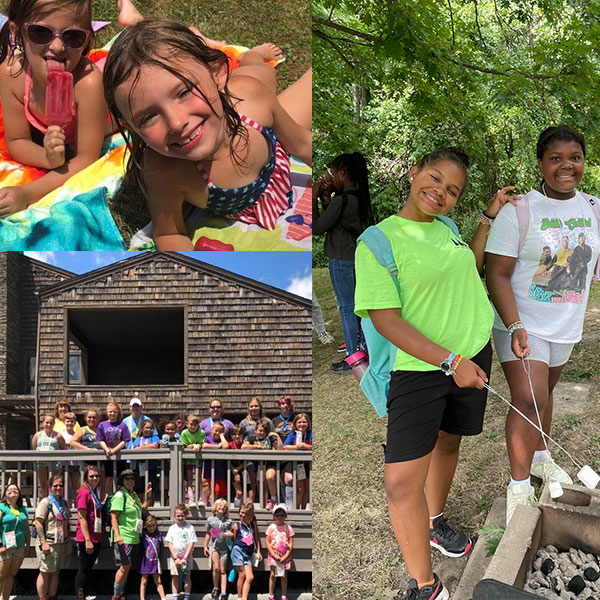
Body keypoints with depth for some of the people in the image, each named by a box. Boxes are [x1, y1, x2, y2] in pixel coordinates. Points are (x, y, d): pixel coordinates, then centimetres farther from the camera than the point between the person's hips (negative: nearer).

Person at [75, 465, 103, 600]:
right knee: (84, 570, -3)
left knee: (88, 569, 12)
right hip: (86, 538, -9)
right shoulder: (84, 492, -12)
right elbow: (82, 518, -17)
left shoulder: (94, 493, 14)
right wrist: (88, 540, -20)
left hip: (96, 538, 9)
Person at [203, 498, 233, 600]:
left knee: (223, 570, 1)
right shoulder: (210, 520, 5)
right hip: (213, 545, -1)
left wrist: (231, 535, -12)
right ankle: (215, 588, 4)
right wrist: (205, 546, 9)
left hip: (224, 547, 1)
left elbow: (231, 533, 12)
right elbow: (208, 534, 12)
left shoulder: (229, 521, 5)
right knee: (216, 568, -15)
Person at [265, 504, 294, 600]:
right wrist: (274, 555, -12)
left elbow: (291, 544, -1)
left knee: (284, 575, 6)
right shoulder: (271, 527, -3)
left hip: (285, 556, 1)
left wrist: (285, 556, -10)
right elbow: (267, 542, -5)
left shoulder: (288, 528, -1)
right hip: (273, 555, -1)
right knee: (273, 574, -2)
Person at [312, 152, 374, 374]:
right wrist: (326, 199, 4)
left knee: (347, 307, 0)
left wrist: (314, 198, -11)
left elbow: (317, 228, -16)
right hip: (360, 257, 8)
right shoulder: (360, 198, 6)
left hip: (341, 260, -8)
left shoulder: (340, 201, -21)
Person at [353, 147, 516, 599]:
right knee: (402, 480, -11)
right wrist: (450, 361, -22)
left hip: (473, 355, 6)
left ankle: (434, 520, 48)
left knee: (448, 440, 22)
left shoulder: (445, 228, 5)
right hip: (419, 366, -6)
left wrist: (490, 216, 15)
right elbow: (385, 320, -19)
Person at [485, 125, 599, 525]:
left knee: (545, 391, 19)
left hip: (566, 327, 6)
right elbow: (497, 275, -17)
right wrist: (514, 327, -27)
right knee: (529, 401, -14)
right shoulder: (518, 211, -15)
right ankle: (520, 486, -3)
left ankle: (539, 458, 40)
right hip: (523, 324, -5)